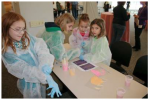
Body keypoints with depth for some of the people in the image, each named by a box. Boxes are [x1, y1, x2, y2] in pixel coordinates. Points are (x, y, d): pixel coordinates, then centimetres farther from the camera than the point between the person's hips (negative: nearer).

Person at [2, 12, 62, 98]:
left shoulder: (27, 37, -7)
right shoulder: (6, 51, -18)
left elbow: (41, 47, -19)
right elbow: (24, 69, -25)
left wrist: (45, 63, -40)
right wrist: (48, 78, -35)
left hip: (42, 79, 4)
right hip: (29, 83, -4)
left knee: (43, 96, 24)